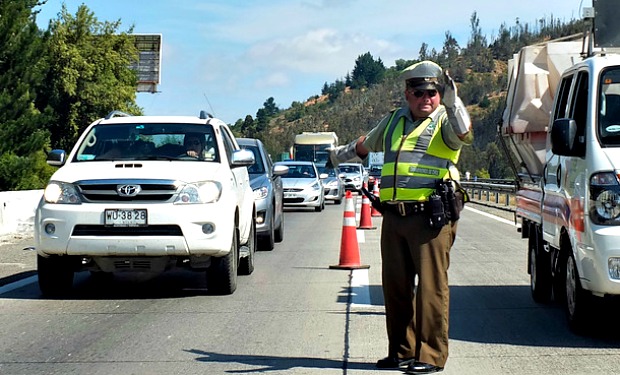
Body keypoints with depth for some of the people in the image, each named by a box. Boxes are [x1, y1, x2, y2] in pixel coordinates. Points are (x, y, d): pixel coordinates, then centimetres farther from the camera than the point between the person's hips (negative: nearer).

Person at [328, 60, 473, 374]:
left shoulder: (444, 120, 2)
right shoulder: (393, 121, 19)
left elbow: (463, 134, -22)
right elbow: (365, 144, 38)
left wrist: (452, 100, -33)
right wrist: (340, 155, 53)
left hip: (431, 216, -6)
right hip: (393, 217, 6)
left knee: (430, 286, -7)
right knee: (395, 286, 9)